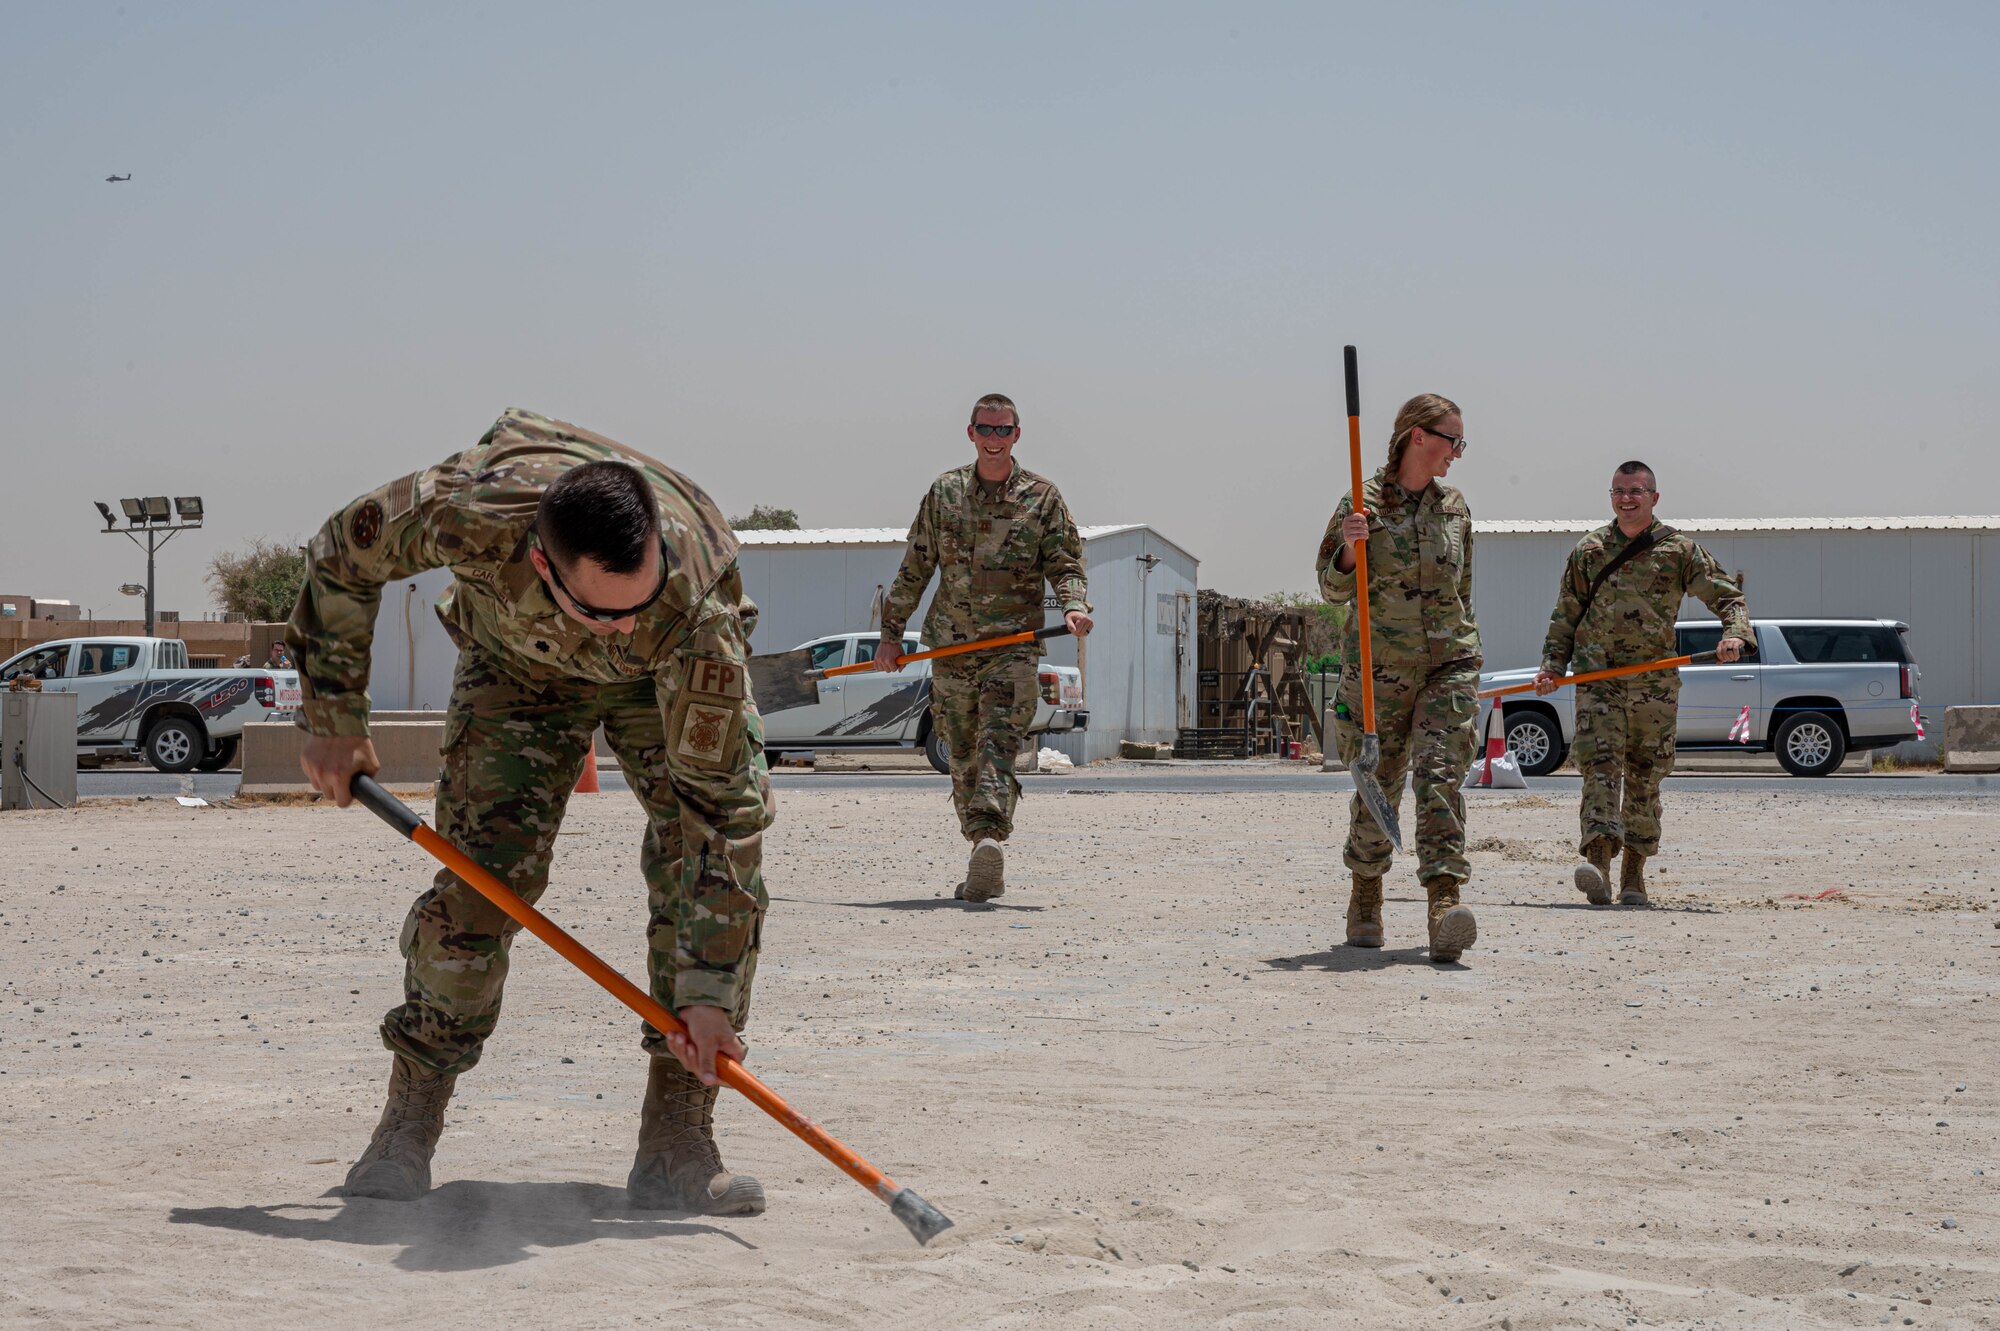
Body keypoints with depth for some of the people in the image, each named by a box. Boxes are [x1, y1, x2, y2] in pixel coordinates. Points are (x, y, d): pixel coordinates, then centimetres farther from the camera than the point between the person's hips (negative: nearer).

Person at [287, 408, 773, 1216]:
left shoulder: (695, 610, -43)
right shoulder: (469, 512, -41)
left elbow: (715, 805, -39)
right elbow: (341, 556, -18)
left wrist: (705, 993, -40)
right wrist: (332, 719, -13)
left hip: (669, 680, -1)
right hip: (517, 660, 1)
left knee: (724, 852, -20)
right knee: (480, 870, -13)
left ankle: (675, 1143, -13)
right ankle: (408, 1129, 3)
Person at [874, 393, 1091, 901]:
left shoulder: (1042, 497, 4)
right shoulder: (943, 492, 10)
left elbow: (1065, 563, 2)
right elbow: (915, 568, 14)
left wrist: (1074, 606, -19)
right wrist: (892, 632, 13)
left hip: (1013, 644, -3)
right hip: (951, 645, 3)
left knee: (998, 744, -20)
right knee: (964, 757, 5)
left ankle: (989, 836, -35)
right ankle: (987, 863, 12)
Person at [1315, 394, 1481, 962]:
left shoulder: (1454, 506, 11)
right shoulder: (1362, 503, -2)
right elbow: (1334, 588, -1)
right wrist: (1349, 546, -20)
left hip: (1448, 664, 2)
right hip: (1377, 662, -2)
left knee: (1439, 775, -14)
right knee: (1377, 784, 5)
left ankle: (1444, 902, -26)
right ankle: (1365, 896, 26)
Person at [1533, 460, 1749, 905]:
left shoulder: (1680, 550, 6)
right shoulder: (1588, 551, 10)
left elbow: (1728, 596, 7)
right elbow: (1565, 617, 14)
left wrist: (1735, 634, -13)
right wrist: (1553, 666, 1)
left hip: (1656, 681, 0)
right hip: (1597, 676, 0)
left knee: (1644, 777, 6)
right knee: (1600, 765, -16)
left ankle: (1634, 871, 14)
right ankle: (1598, 857, -27)